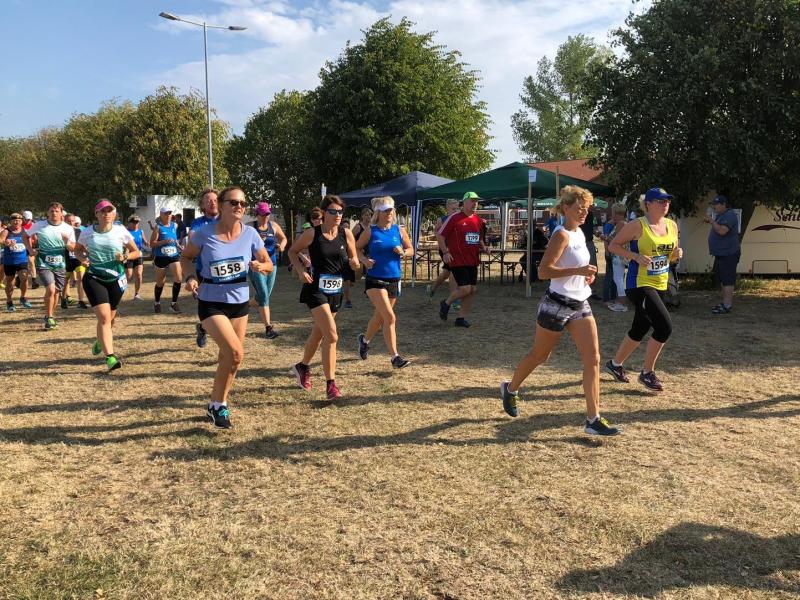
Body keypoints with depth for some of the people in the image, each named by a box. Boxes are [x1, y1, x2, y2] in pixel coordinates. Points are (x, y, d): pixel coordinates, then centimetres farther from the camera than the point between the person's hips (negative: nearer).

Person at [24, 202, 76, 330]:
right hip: (44, 264, -3)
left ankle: (50, 316, 32)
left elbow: (73, 248, 2)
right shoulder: (39, 225, -3)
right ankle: (49, 317, -2)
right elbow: (25, 237, 11)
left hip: (60, 265, 3)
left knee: (57, 292, 10)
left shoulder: (68, 229, 0)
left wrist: (67, 242, -20)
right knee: (51, 289, -19)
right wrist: (30, 249, -6)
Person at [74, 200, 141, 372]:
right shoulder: (87, 233, -2)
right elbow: (77, 249, 15)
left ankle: (100, 341, 49)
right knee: (104, 317, -16)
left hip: (116, 279, 2)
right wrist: (82, 258, -7)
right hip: (94, 278, -2)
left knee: (110, 317, 15)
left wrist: (125, 257, -16)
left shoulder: (121, 231, -4)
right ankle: (110, 357, -20)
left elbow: (137, 252, 4)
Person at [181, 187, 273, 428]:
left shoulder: (250, 234, -6)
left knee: (228, 357, 14)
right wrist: (191, 277, -15)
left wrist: (260, 266, -19)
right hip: (211, 303, -4)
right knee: (235, 353, -19)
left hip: (240, 302, 4)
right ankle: (218, 404, 3)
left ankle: (217, 404, 35)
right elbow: (186, 257, 3)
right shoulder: (204, 233, -14)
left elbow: (269, 264, 3)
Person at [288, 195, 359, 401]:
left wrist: (354, 263, -13)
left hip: (336, 290, 5)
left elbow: (353, 259, 10)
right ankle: (330, 384, -8)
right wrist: (301, 271, -11)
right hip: (316, 289, -5)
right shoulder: (312, 234, -8)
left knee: (319, 333, 20)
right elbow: (292, 251, 4)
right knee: (332, 335, -16)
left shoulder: (346, 234, 0)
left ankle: (303, 367, 44)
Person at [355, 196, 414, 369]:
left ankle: (365, 340, 46)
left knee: (380, 317, 18)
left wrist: (403, 252, -10)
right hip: (375, 280, -5)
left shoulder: (399, 230, 4)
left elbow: (411, 250, 11)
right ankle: (394, 356, -9)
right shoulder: (371, 231, -4)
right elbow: (357, 248, 5)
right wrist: (364, 260, -13)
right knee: (390, 317, -15)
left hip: (393, 280, 5)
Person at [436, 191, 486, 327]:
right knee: (465, 288, -14)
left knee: (473, 289, 4)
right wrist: (445, 252, -13)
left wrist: (483, 247, 7)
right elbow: (440, 235, -5)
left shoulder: (478, 220, 12)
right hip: (457, 260, -7)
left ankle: (461, 317, 16)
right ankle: (446, 304, 14)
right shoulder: (454, 218, -8)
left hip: (472, 261, 7)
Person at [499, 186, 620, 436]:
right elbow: (543, 270, -24)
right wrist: (577, 271, -30)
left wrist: (587, 273, 9)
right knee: (539, 355, 10)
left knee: (593, 359, -4)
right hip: (557, 304, -8)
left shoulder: (579, 233, 11)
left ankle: (593, 419, -1)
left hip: (580, 305, 8)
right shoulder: (562, 235, -15)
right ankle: (510, 389, 37)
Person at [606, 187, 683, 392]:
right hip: (639, 284, -8)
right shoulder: (638, 225, -12)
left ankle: (615, 364, 34)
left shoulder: (672, 226, 9)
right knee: (665, 326, -16)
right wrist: (636, 256, -20)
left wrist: (677, 254, -3)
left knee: (640, 329, 14)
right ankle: (647, 373, 1)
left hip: (660, 285, 8)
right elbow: (613, 246, -8)